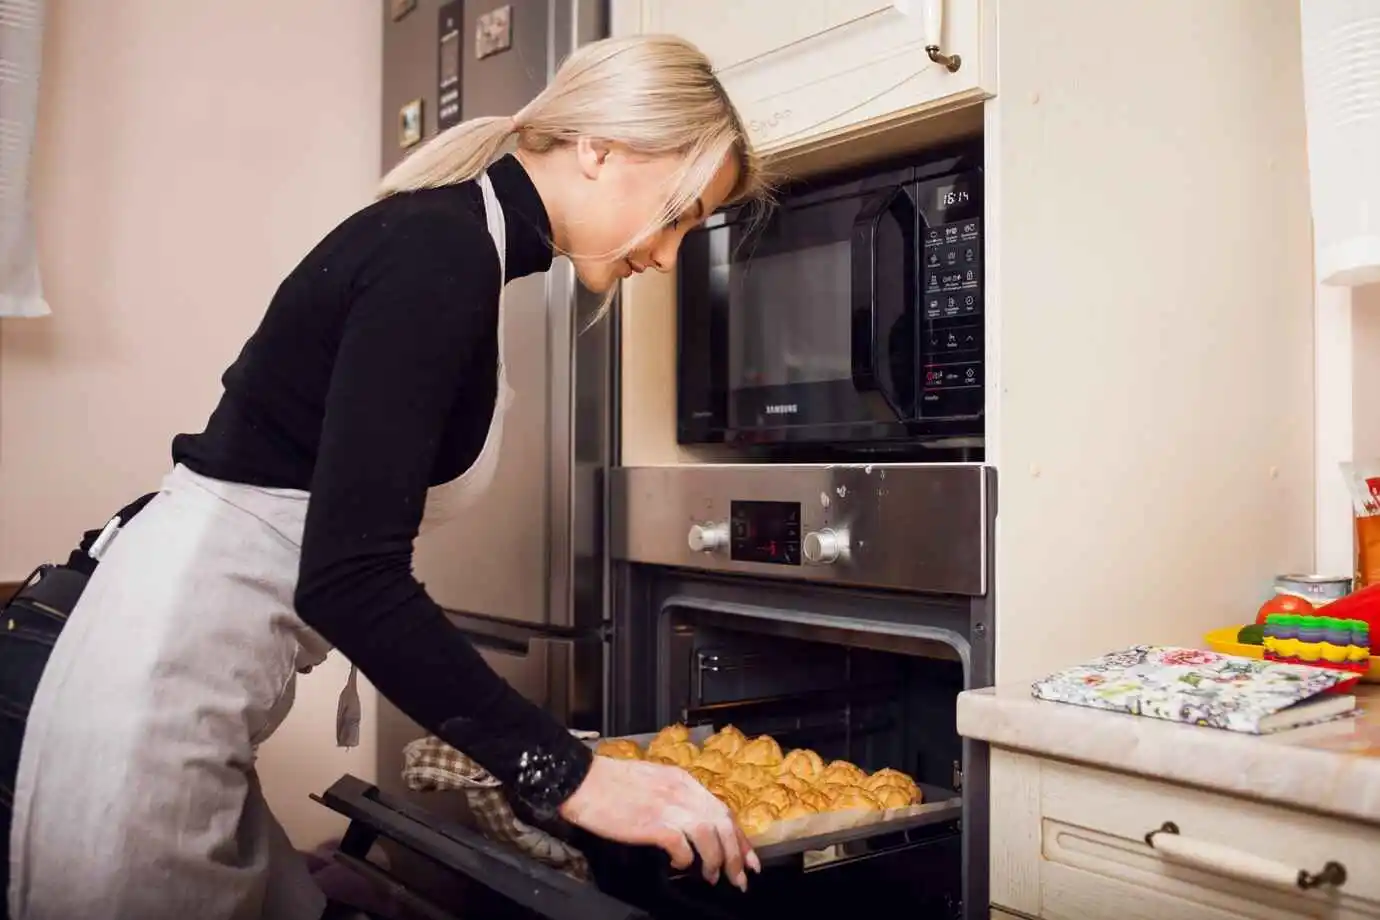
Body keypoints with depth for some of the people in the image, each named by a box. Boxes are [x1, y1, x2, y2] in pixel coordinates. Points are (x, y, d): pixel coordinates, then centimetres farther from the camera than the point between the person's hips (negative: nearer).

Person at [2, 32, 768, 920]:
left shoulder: (449, 238, 11)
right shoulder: (444, 250, -18)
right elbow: (348, 572, -26)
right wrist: (564, 773, -22)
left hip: (176, 653, 9)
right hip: (163, 673, -9)